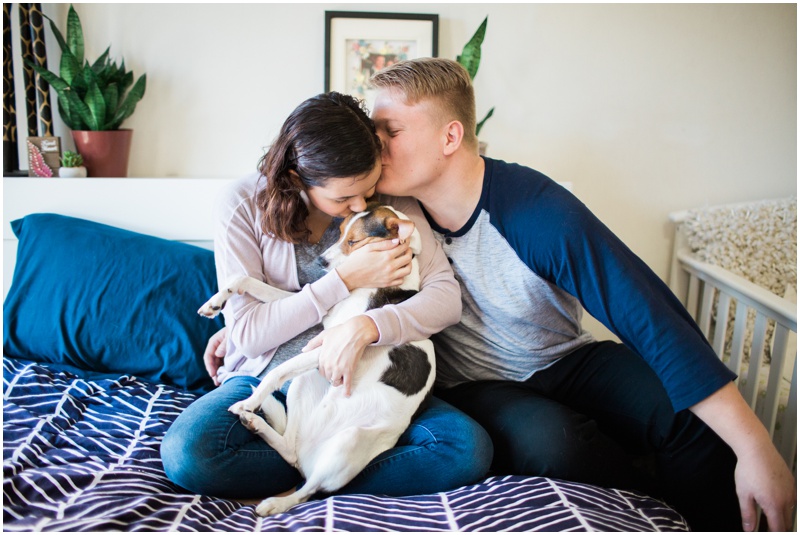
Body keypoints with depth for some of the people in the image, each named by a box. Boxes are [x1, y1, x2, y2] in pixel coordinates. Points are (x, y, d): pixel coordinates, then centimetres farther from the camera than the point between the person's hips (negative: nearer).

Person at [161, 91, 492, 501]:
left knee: (469, 449, -23)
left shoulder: (389, 199, -6)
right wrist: (345, 279, -22)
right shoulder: (244, 205, -11)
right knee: (186, 454, -31)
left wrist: (364, 327, -30)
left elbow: (446, 296, -12)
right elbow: (247, 333, -13)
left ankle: (302, 486, -14)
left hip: (359, 380, 2)